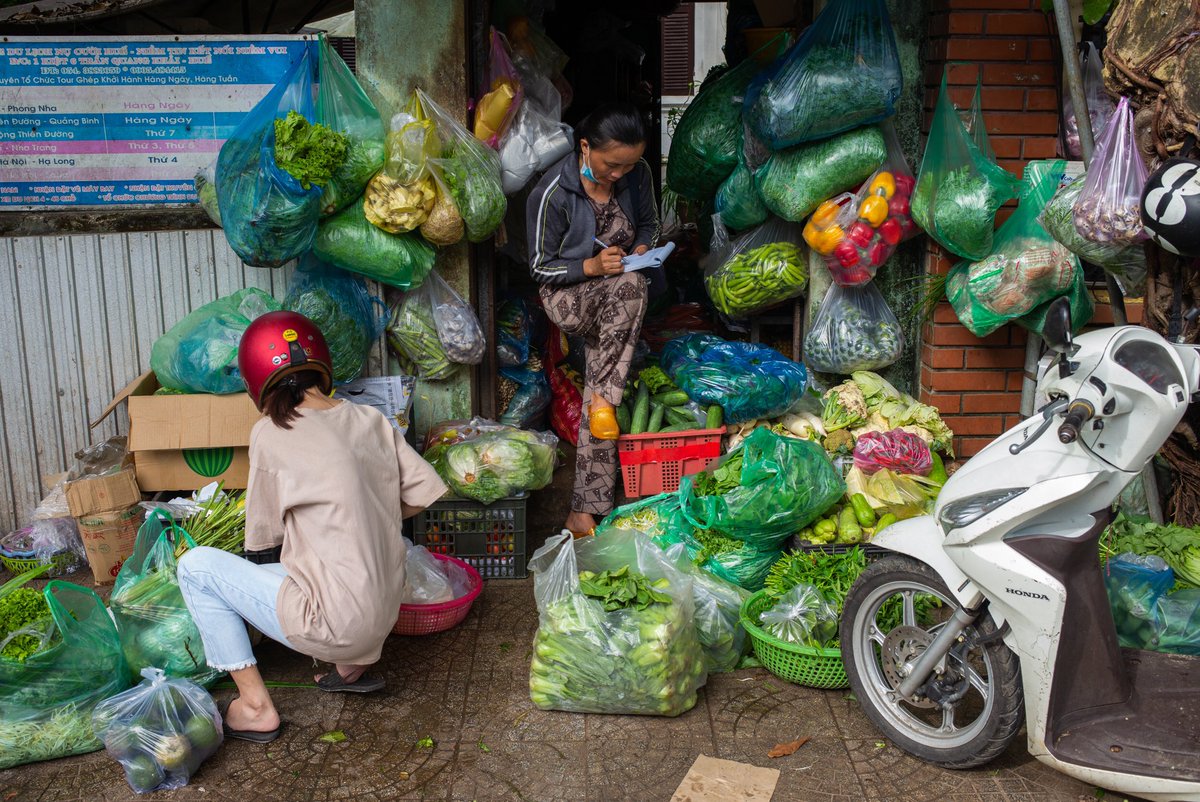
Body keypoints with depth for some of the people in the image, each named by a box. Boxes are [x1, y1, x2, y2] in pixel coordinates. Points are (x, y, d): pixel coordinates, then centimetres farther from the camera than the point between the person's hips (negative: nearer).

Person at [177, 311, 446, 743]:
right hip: (385, 614, 7)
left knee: (196, 566, 6)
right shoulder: (371, 419, 2)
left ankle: (255, 708, 8)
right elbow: (423, 494, 4)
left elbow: (263, 535, -2)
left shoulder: (271, 434, -12)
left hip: (335, 625, -7)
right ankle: (352, 664, 21)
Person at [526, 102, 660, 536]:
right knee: (630, 285, -34)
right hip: (567, 294, -5)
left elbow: (649, 222, 14)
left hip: (617, 295, 5)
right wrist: (592, 266, -24)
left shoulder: (637, 175, -4)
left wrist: (643, 249, -7)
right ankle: (604, 397, -18)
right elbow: (541, 267, -10)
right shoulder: (553, 193, -17)